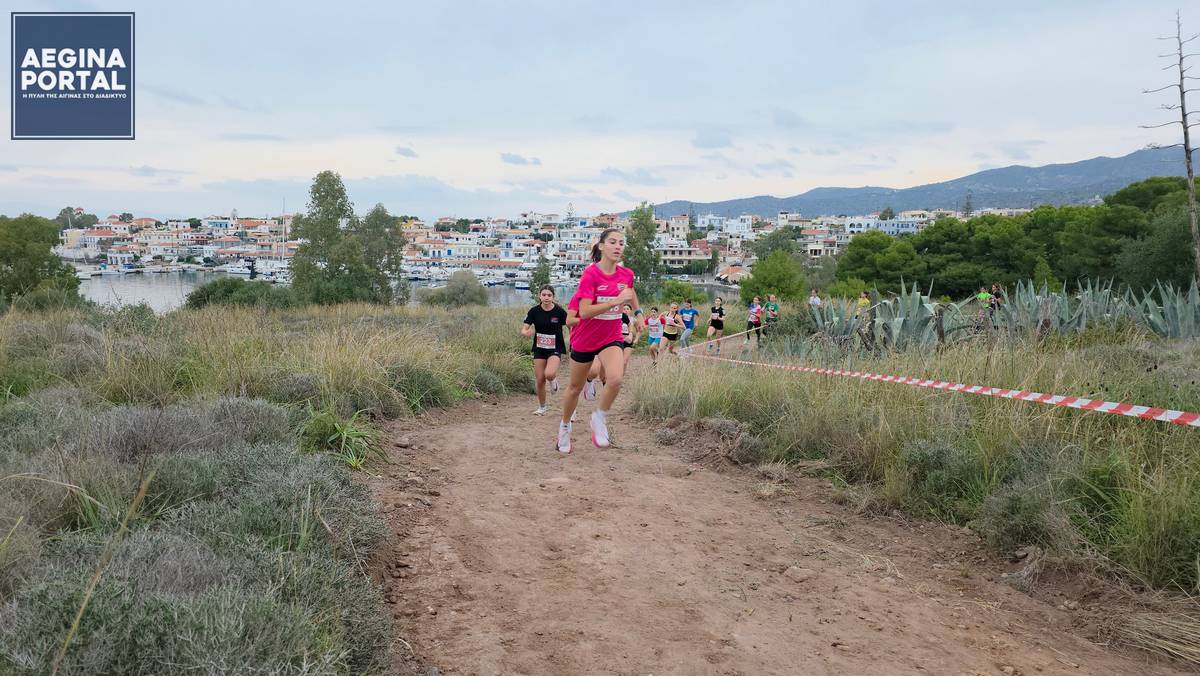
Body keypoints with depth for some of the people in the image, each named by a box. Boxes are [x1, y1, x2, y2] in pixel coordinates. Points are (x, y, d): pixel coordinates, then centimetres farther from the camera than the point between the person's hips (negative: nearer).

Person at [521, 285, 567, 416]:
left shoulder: (559, 311, -11)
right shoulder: (534, 311, -6)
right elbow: (524, 329, -8)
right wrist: (527, 332, -32)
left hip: (555, 349, -3)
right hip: (539, 349, 3)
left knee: (549, 374, -26)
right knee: (539, 380, 2)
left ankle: (554, 378, 12)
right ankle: (542, 408, 22)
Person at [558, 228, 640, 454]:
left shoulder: (626, 274, -5)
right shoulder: (590, 274, -20)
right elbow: (584, 312, -29)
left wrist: (637, 312, 17)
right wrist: (616, 301, -34)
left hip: (611, 338, 2)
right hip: (584, 340, -2)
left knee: (615, 379, -26)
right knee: (575, 387, 14)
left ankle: (600, 418, -1)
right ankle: (565, 425, 40)